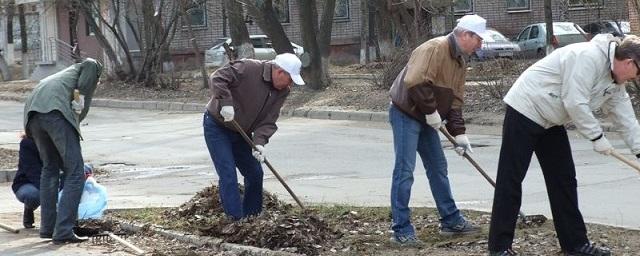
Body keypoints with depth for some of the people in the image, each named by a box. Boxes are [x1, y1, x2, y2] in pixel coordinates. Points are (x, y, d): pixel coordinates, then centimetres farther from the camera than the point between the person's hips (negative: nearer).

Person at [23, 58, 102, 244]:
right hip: (57, 112, -7)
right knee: (75, 174, -1)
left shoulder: (64, 76, 42)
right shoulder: (93, 69, 26)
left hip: (33, 113, 7)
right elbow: (90, 64, 1)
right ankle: (63, 231, -7)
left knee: (50, 168, 24)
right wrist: (81, 95, 1)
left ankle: (47, 227, 27)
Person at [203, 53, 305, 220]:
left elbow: (268, 122, -9)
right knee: (228, 175, -13)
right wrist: (226, 103, -40)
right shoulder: (248, 68, -24)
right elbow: (217, 78, -30)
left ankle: (252, 217, 23)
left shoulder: (282, 92, -4)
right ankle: (235, 220, -11)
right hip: (217, 126, -7)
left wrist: (259, 142, -24)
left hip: (241, 132, 7)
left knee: (255, 174, 9)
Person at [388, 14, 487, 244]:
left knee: (438, 169, 14)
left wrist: (459, 133, 3)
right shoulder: (434, 49, -21)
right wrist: (431, 111, -22)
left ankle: (451, 221, 23)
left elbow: (455, 101, 11)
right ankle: (401, 229, -7)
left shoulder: (461, 61, 10)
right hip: (406, 114, -10)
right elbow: (415, 82, -31)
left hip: (427, 119, 10)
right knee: (404, 171, -10)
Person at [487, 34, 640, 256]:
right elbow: (575, 104, -27)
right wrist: (597, 137, -18)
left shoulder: (615, 81, 7)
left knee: (563, 179, 10)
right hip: (525, 111, -10)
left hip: (551, 121, 10)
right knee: (510, 180, -7)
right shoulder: (589, 57, -25)